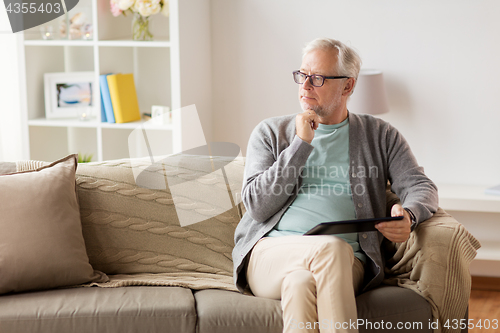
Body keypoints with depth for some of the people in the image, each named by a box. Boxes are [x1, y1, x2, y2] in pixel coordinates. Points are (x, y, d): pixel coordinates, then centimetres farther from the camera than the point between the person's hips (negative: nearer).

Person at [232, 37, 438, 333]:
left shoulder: (380, 135, 18)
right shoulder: (270, 132, 17)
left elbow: (422, 187, 10)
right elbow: (257, 205, 4)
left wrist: (408, 216, -15)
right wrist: (300, 143, -2)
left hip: (345, 264, 0)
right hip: (270, 253, 0)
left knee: (301, 280, -37)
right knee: (332, 248, -35)